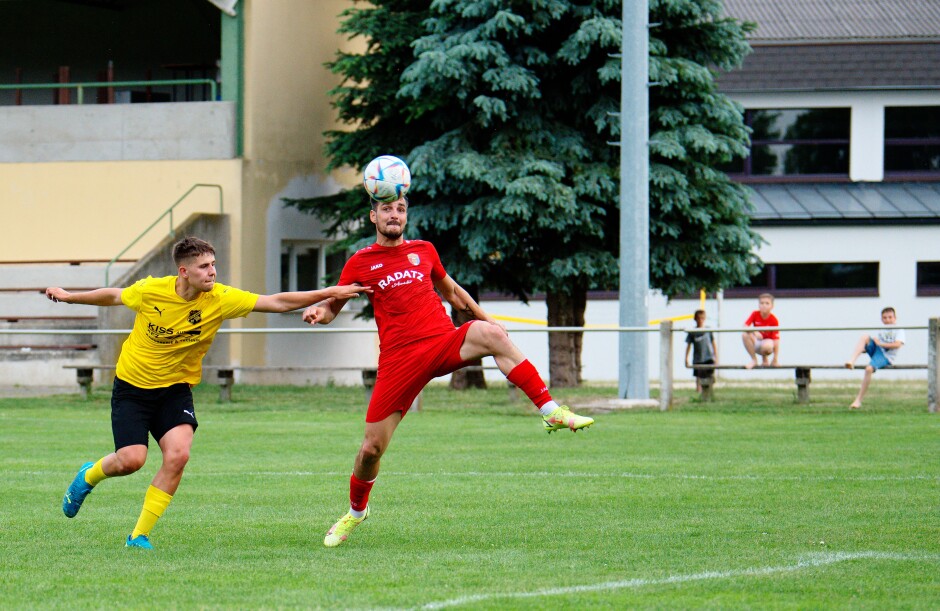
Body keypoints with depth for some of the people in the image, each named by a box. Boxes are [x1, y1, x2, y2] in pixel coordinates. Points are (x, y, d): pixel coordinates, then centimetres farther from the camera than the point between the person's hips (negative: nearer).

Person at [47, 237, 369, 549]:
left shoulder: (220, 299, -15)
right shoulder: (150, 291, -17)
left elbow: (277, 302, -16)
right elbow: (113, 296, 4)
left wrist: (328, 293, -24)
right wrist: (69, 297, 15)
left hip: (176, 389, 2)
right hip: (132, 385, -2)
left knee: (177, 455, -19)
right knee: (132, 459, -14)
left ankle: (139, 535, -4)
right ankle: (88, 476, 24)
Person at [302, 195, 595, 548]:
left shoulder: (424, 251, 16)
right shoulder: (360, 263, 8)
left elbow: (451, 291, 30)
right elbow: (332, 306, 12)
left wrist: (485, 317, 24)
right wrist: (318, 313, -11)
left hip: (444, 343, 1)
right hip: (399, 358, -1)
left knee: (490, 334, -32)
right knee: (371, 448, -3)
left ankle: (552, 412, -35)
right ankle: (355, 512, 28)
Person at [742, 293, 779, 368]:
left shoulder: (773, 320, -16)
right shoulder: (755, 314, -8)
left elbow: (776, 339, -17)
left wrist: (776, 359, -20)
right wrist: (754, 332, -35)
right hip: (756, 343, 4)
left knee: (766, 345, -40)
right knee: (745, 335, -27)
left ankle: (765, 359, -1)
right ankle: (754, 360, -9)